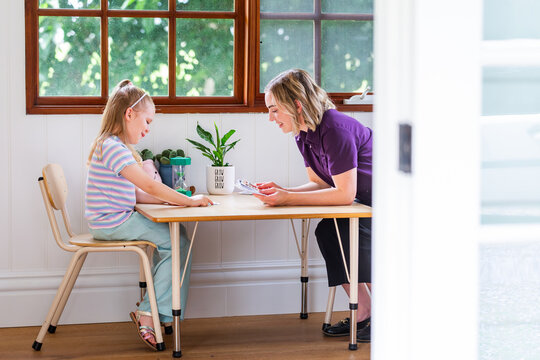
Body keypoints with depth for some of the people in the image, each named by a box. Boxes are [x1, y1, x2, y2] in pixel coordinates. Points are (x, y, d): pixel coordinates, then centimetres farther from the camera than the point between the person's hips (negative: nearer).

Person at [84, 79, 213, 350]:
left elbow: (137, 193, 16)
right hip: (111, 223, -10)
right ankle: (149, 314, -7)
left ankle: (150, 307, 6)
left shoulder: (113, 146, 16)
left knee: (176, 233, 7)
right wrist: (188, 201, -15)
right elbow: (151, 187, -23)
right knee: (178, 242, -9)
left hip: (116, 220, 10)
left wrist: (169, 199, 5)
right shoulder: (113, 148, -19)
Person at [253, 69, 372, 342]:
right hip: (368, 201, 9)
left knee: (352, 235, -24)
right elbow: (320, 184, 7)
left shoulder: (334, 129, -29)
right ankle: (363, 314, 2)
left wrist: (288, 199, -28)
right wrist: (281, 192, -10)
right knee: (326, 232, -5)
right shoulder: (304, 135, 0)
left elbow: (344, 194, -29)